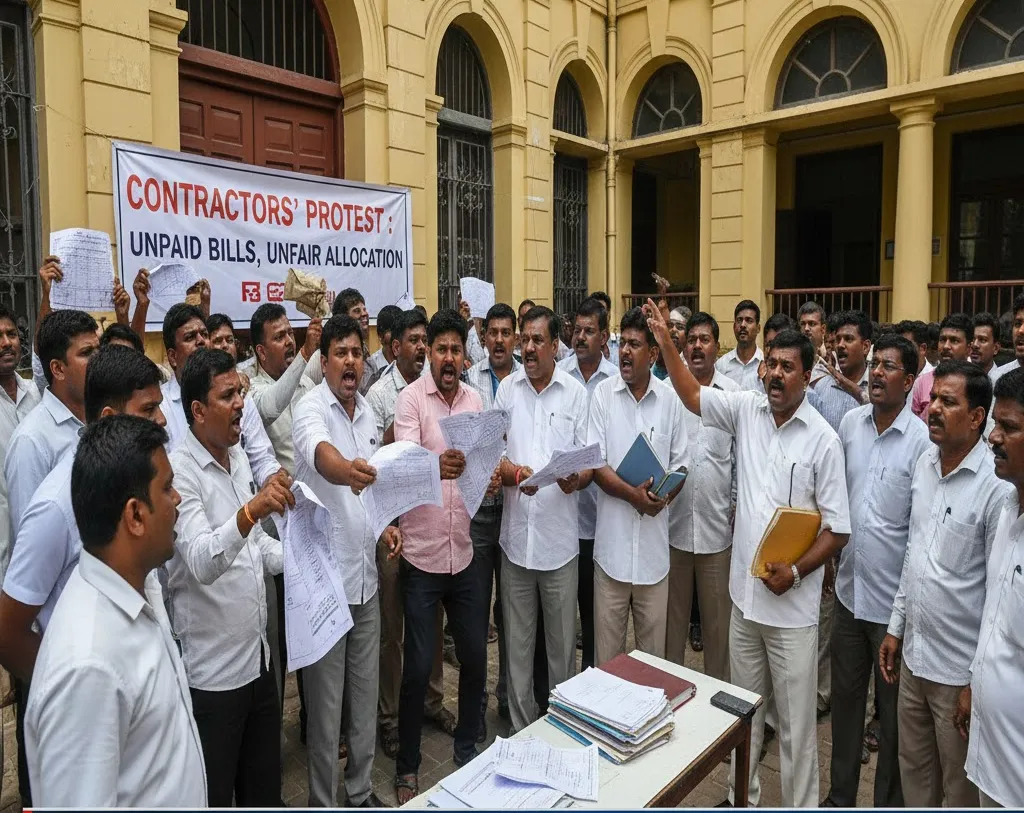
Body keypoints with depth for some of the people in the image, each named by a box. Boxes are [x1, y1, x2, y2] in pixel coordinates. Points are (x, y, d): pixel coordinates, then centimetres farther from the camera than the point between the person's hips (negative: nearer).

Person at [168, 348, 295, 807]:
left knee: (265, 788, 22)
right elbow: (202, 563, -33)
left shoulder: (238, 458, 6)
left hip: (257, 653, 7)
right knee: (214, 796, 13)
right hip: (211, 668, -7)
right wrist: (251, 510, -48)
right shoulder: (179, 471, -19)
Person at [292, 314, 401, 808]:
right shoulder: (310, 408, -14)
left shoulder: (368, 412, 8)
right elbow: (319, 453, -38)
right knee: (325, 703, 9)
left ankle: (361, 791, 38)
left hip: (365, 575, 7)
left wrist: (385, 524, 3)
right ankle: (324, 801, 29)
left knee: (365, 695, 19)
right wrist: (347, 471, -59)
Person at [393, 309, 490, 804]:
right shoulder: (411, 398, -9)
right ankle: (406, 768, 26)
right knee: (418, 667, 4)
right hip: (421, 555, -4)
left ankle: (468, 750, 37)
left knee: (475, 658, 14)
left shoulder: (475, 400, 6)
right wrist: (438, 467, -43)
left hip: (465, 552, 5)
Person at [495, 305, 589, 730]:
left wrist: (575, 479, -22)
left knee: (562, 643, 10)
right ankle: (521, 730, 30)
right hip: (516, 535, 2)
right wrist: (516, 473, -19)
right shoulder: (506, 389, 5)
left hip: (559, 538, -1)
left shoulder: (576, 393, 1)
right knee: (517, 643, 12)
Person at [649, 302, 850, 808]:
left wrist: (796, 572, -20)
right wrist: (666, 344, 1)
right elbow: (692, 396, 12)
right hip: (744, 593, 5)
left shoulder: (823, 439, -11)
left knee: (795, 724, 8)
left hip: (792, 606, -4)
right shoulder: (746, 410, 1)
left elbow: (838, 529, -9)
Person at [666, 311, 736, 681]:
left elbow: (742, 458, 3)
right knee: (672, 614, 14)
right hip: (671, 521, 0)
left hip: (717, 525, 0)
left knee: (718, 618, 11)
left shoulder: (735, 395, 0)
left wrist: (739, 508, 1)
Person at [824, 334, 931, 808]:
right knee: (845, 698, 19)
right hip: (849, 589, 5)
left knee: (893, 711, 13)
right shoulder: (850, 423, 0)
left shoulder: (922, 441, -15)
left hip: (894, 599, -5)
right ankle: (840, 795, 38)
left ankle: (889, 801, 34)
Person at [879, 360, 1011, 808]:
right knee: (914, 770, 23)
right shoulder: (924, 463, 2)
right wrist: (896, 627, 12)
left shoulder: (999, 486, -19)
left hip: (961, 670, -6)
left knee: (961, 786, 15)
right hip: (914, 655, 6)